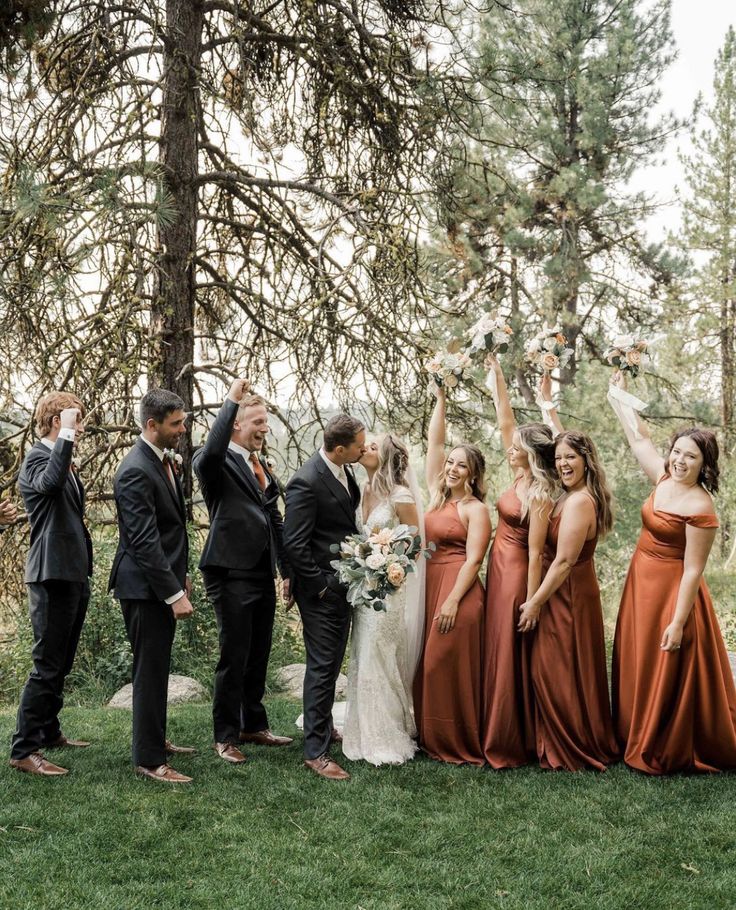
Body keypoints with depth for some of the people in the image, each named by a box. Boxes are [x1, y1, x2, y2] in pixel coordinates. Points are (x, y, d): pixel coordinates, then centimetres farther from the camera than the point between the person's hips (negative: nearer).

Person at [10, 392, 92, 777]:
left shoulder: (62, 460, 16)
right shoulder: (38, 457, -14)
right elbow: (49, 482, -39)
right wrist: (66, 435, -32)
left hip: (74, 575, 10)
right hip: (53, 576, -10)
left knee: (61, 663, 18)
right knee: (47, 665, -7)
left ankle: (49, 731, 31)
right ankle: (23, 749, -1)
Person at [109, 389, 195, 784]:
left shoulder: (164, 460, 9)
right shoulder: (136, 471, -21)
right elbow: (144, 542, -24)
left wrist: (180, 575, 20)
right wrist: (175, 594, -24)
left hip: (162, 580, 9)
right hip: (145, 587, -9)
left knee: (157, 667, 20)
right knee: (150, 670, -1)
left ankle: (156, 738, 35)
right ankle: (149, 759, 10)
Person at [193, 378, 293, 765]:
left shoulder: (260, 466, 17)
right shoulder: (217, 462, -8)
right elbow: (210, 451, -35)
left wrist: (287, 571, 18)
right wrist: (231, 400, -27)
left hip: (263, 574, 8)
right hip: (232, 573, -8)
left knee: (258, 656, 16)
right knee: (234, 658, 0)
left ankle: (254, 725, 30)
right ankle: (226, 736, 13)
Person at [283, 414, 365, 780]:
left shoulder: (344, 471, 4)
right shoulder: (306, 482, -23)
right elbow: (294, 544, -22)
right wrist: (321, 585, -18)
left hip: (343, 583, 9)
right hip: (321, 588, -9)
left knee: (332, 661, 21)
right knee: (322, 665, -3)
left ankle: (324, 726, 38)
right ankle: (315, 750, 5)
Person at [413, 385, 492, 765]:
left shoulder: (476, 509, -5)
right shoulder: (437, 495, 12)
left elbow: (473, 560, -11)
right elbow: (434, 443, 10)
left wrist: (452, 601, -18)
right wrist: (440, 399, 6)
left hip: (457, 590, -7)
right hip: (428, 586, 7)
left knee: (450, 666, -5)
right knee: (428, 664, 9)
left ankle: (459, 744, 6)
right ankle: (431, 737, 19)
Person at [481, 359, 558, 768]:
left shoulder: (540, 496, -19)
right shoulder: (521, 476, 3)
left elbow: (536, 553, -19)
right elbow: (505, 420, 6)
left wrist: (531, 604, -19)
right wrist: (497, 373, 4)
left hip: (517, 574, -9)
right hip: (500, 570, 9)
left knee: (510, 658, 0)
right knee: (498, 655, 15)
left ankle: (509, 744, 12)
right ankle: (500, 736, 26)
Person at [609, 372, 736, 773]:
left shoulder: (700, 508, -22)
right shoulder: (664, 479, -1)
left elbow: (693, 571, -21)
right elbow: (639, 438, 14)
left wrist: (678, 623, -21)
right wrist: (621, 397, 20)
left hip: (672, 590, -8)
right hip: (641, 583, 8)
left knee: (666, 673, 4)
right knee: (637, 668, 17)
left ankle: (665, 753, 19)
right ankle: (638, 740, 32)